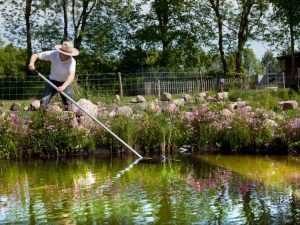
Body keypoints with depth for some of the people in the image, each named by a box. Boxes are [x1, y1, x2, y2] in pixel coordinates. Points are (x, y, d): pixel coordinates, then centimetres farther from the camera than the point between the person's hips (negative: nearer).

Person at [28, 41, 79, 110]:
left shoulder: (72, 61, -27)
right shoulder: (53, 54, -22)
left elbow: (72, 76, -42)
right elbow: (35, 55, -14)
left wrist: (63, 86, -60)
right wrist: (31, 63, -37)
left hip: (65, 83, -1)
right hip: (53, 81, 1)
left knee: (68, 106, -7)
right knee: (44, 101, -11)